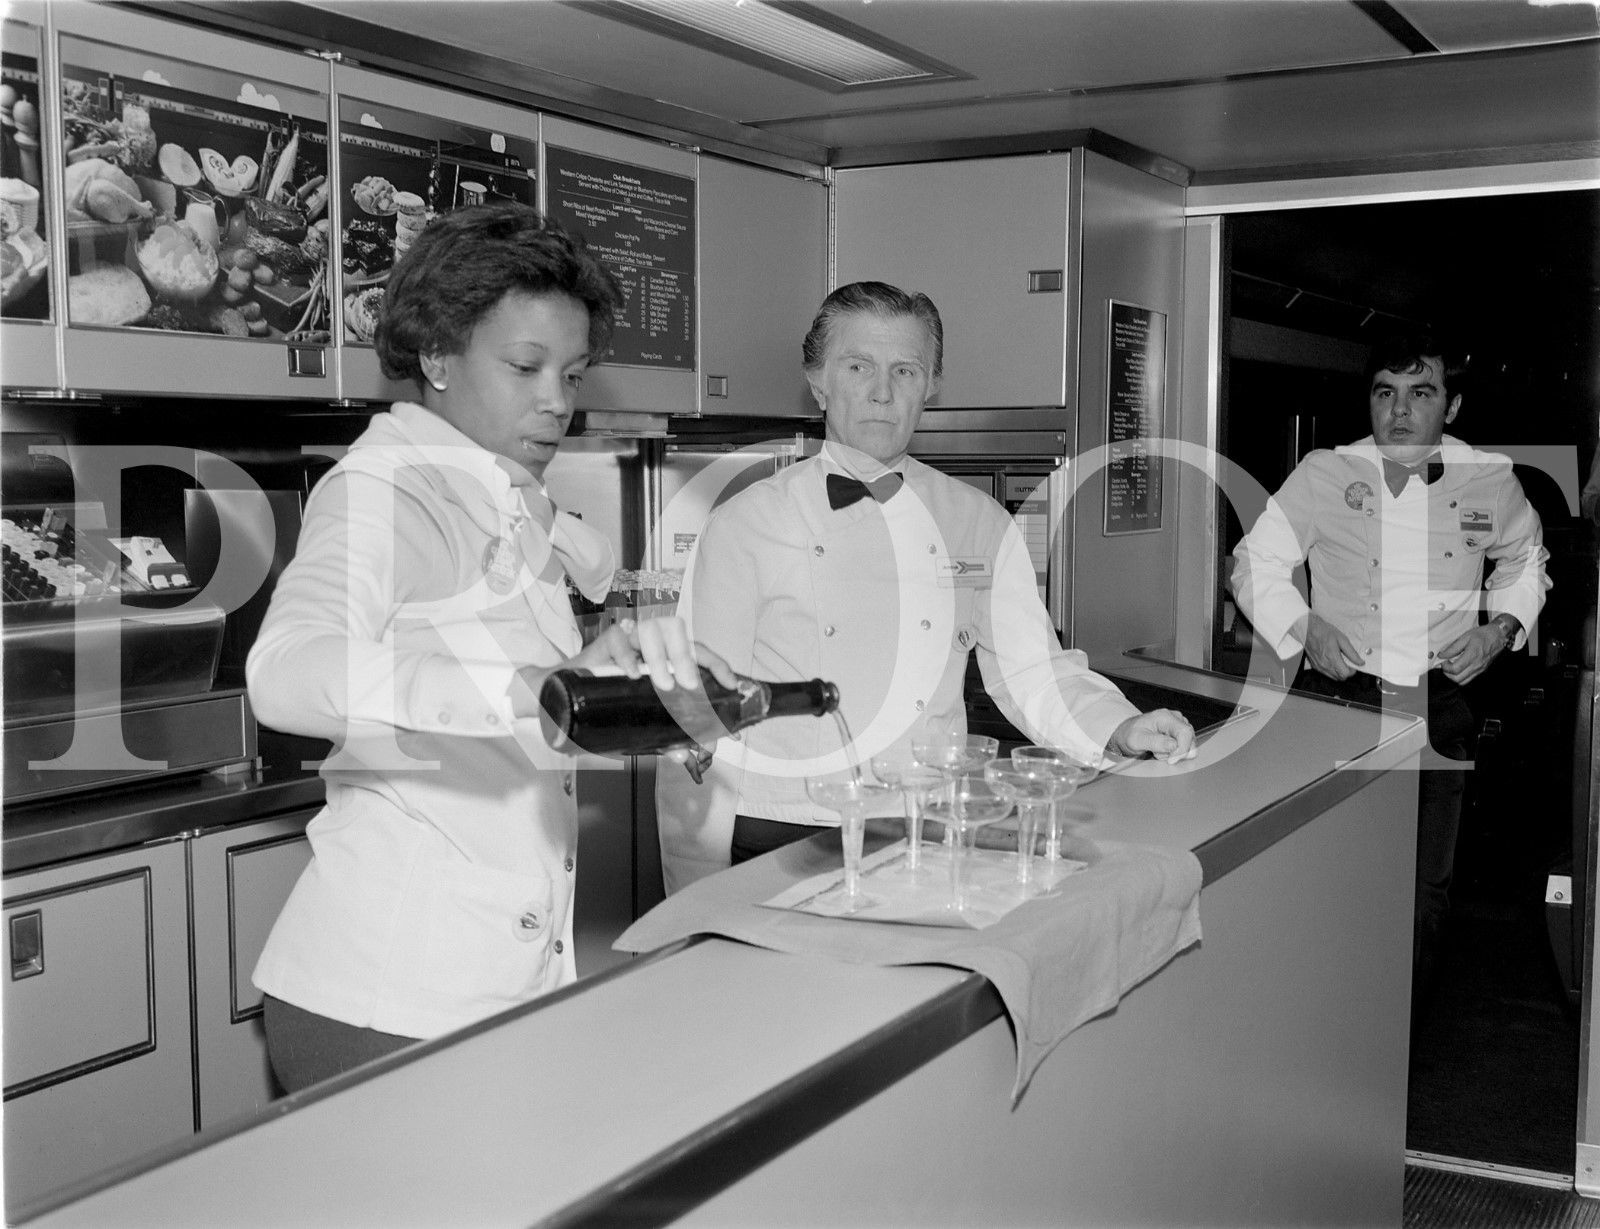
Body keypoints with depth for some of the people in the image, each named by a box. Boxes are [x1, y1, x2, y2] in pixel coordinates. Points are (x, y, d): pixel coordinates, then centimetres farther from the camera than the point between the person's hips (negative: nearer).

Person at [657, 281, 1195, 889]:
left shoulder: (979, 523, 11)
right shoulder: (745, 525, 0)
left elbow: (1033, 672, 11)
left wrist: (1119, 729, -10)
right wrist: (700, 906, -4)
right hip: (777, 843, -2)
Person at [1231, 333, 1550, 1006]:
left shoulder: (1491, 481, 4)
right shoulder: (1325, 474, -1)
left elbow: (1525, 560, 23)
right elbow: (1255, 561, 5)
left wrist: (1501, 629, 6)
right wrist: (1304, 628, -9)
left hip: (1438, 707, 2)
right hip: (1340, 698, -1)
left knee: (1426, 887, 6)